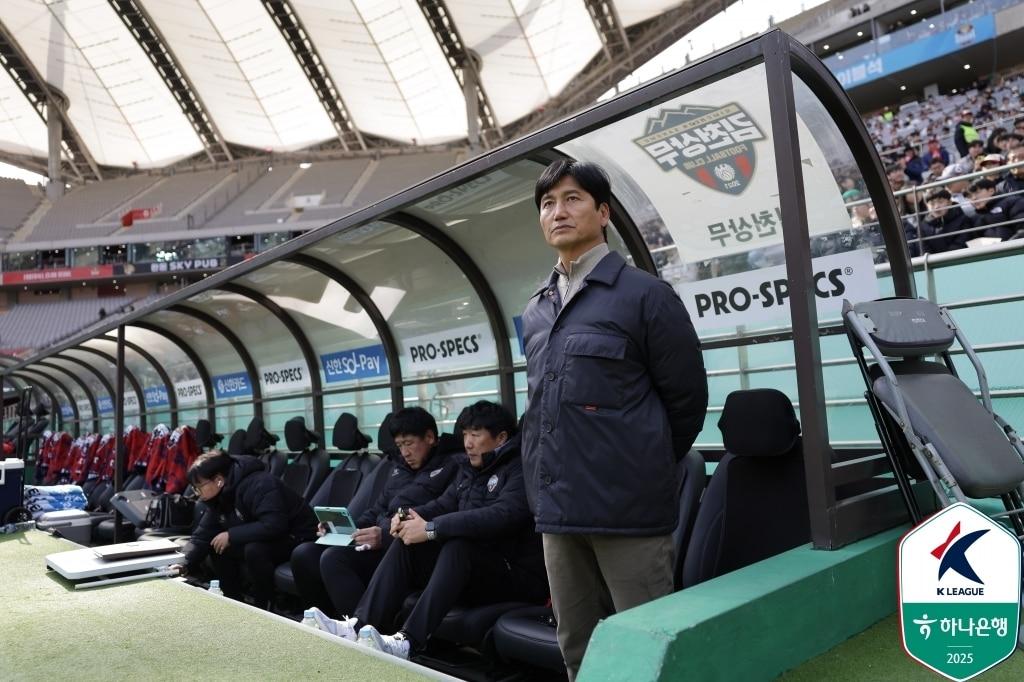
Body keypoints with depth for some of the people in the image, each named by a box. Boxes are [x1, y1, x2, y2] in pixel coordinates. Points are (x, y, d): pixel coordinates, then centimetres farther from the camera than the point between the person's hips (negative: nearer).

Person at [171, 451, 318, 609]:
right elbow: (203, 534, 1)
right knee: (216, 546, -1)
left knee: (254, 549, -33)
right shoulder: (218, 497, 1)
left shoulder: (258, 485, -27)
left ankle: (265, 606, -13)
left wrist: (231, 535, -28)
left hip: (297, 537, -9)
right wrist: (186, 565, -12)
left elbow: (272, 525, -37)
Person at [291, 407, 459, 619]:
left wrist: (385, 536, -26)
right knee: (303, 554, -5)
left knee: (333, 558, -27)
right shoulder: (400, 467, 20)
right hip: (379, 540, 9)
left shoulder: (448, 468, -8)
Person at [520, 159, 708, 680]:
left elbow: (686, 399, -2)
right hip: (558, 510, 6)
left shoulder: (644, 294, -5)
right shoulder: (534, 312, 13)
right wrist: (545, 490, 14)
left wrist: (644, 473, 6)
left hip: (628, 507, -6)